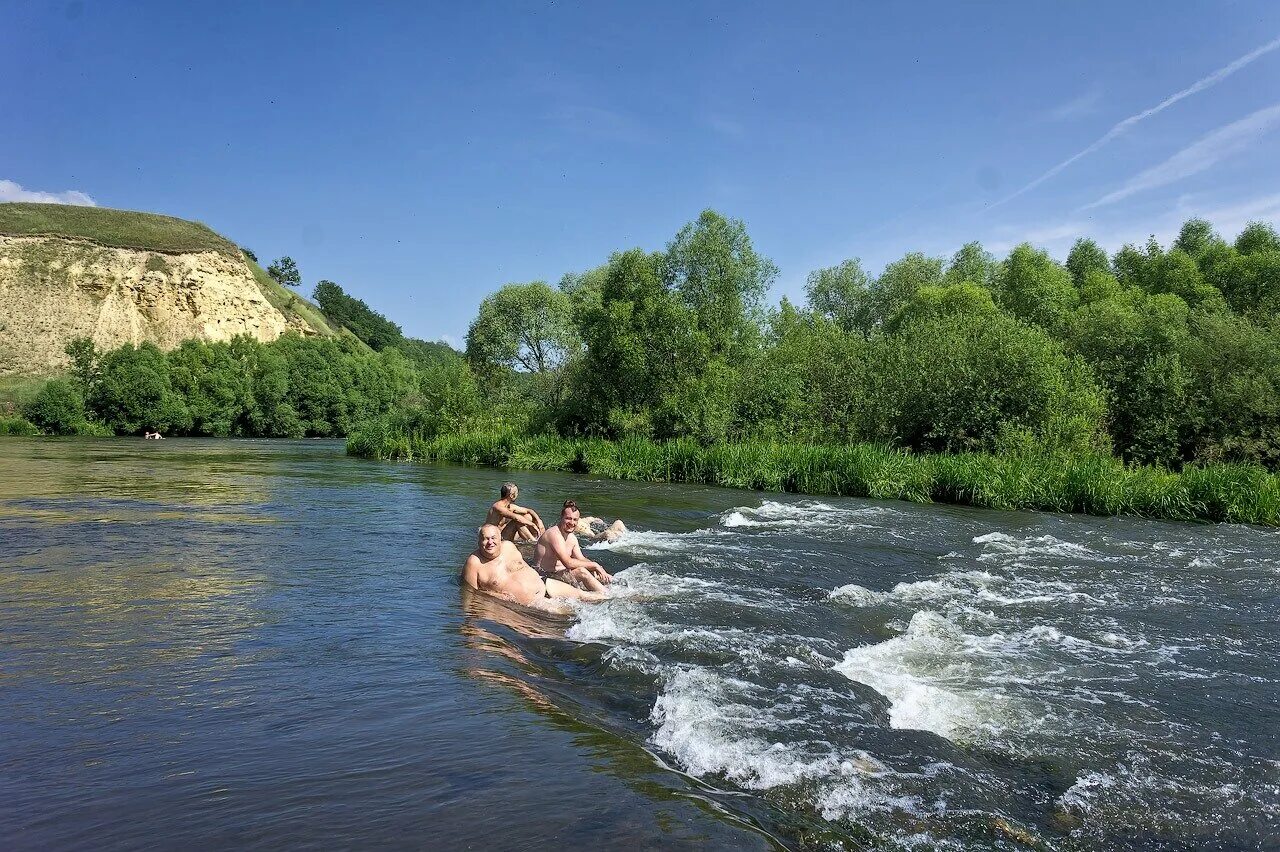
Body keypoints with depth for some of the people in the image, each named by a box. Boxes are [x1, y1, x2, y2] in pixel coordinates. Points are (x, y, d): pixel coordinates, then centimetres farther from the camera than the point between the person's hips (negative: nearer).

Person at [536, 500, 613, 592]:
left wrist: (599, 568, -9)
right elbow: (568, 563, -28)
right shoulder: (554, 534, -20)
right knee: (581, 571, -26)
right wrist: (594, 565, -21)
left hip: (561, 573, 10)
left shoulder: (572, 538, 11)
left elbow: (581, 559, 10)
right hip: (547, 575, -10)